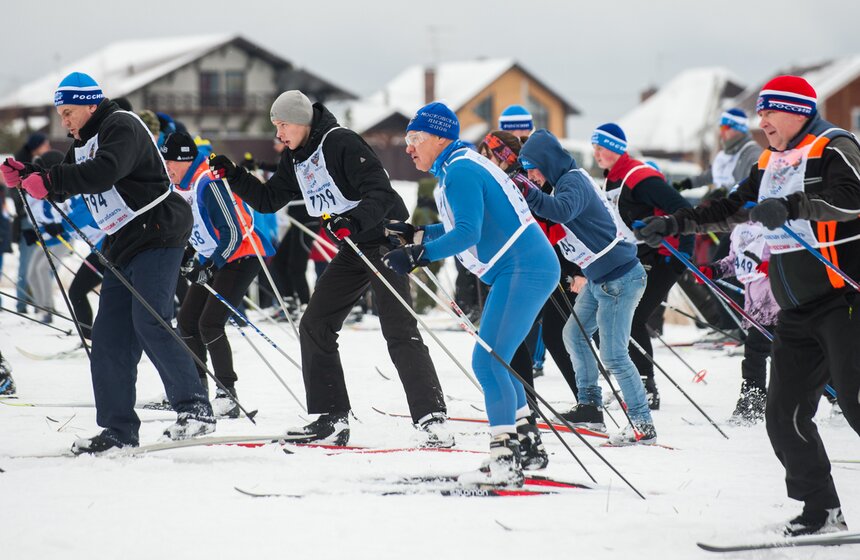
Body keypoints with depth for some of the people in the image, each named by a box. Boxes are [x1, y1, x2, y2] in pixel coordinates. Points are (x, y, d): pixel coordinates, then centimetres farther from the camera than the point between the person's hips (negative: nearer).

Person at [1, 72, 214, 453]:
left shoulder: (121, 126, -9)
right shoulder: (84, 144, 21)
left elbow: (105, 172, -26)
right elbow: (61, 188, 20)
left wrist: (49, 180, -27)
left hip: (158, 232, -10)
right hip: (123, 248, 10)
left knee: (149, 323, -20)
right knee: (109, 337, 3)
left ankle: (196, 410, -18)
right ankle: (119, 429, 5)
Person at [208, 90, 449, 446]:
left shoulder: (341, 143, -19)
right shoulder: (295, 159, 9)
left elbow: (381, 192, -25)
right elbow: (268, 200, 15)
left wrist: (355, 221, -41)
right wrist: (233, 176, 1)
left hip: (384, 237, -9)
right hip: (353, 248, 9)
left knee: (399, 331, -16)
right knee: (314, 326, 5)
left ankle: (433, 420, -18)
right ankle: (332, 420, 8)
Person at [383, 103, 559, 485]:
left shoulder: (460, 171, -13)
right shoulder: (458, 168, 18)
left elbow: (468, 232, -24)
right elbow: (461, 227, 26)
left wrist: (418, 255, -29)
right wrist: (415, 235, 18)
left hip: (525, 270, -11)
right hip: (519, 271, 11)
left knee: (487, 362, -13)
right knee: (494, 361, 16)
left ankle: (505, 461, -15)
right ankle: (528, 444, 21)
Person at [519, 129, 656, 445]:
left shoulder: (572, 182, -19)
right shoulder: (566, 180, 12)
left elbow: (562, 211, -41)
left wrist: (528, 194, -50)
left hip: (619, 279, -11)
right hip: (598, 279, 11)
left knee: (613, 354, -8)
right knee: (575, 335, 18)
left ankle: (643, 425, -3)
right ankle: (590, 407, 24)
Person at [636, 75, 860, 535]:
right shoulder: (770, 164, 17)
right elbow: (732, 210, 27)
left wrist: (790, 207, -33)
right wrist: (675, 224, 21)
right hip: (797, 312, 8)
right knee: (784, 414, 2)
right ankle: (821, 511, 8)